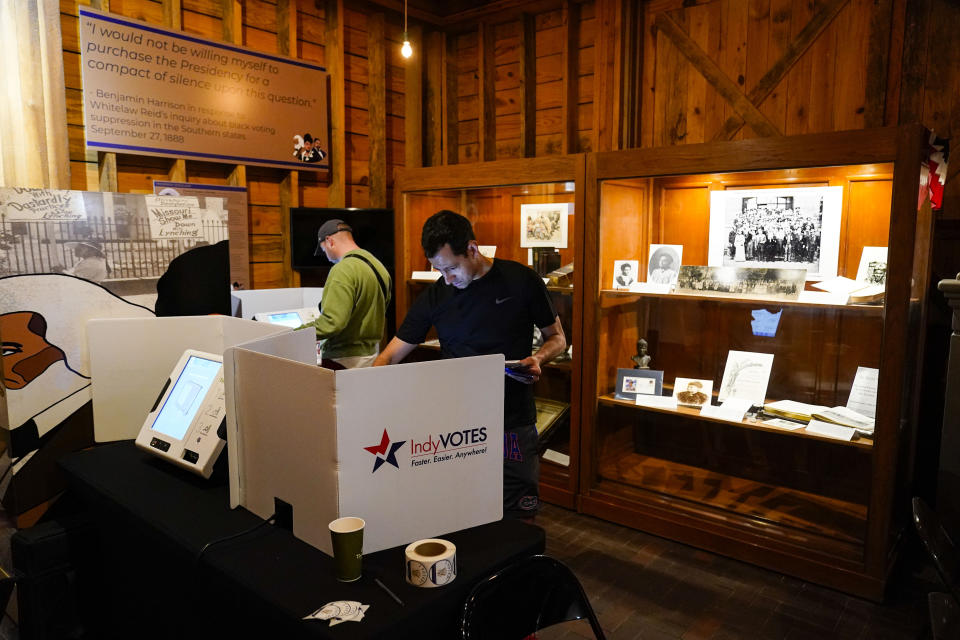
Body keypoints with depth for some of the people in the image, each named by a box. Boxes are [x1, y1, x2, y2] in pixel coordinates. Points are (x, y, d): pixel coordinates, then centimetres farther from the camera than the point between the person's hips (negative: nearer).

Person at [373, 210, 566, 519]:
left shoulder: (521, 280, -4)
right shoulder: (434, 297, 1)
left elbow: (557, 337, 7)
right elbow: (391, 356, 2)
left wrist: (538, 359, -15)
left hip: (514, 424, -1)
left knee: (517, 517, 7)